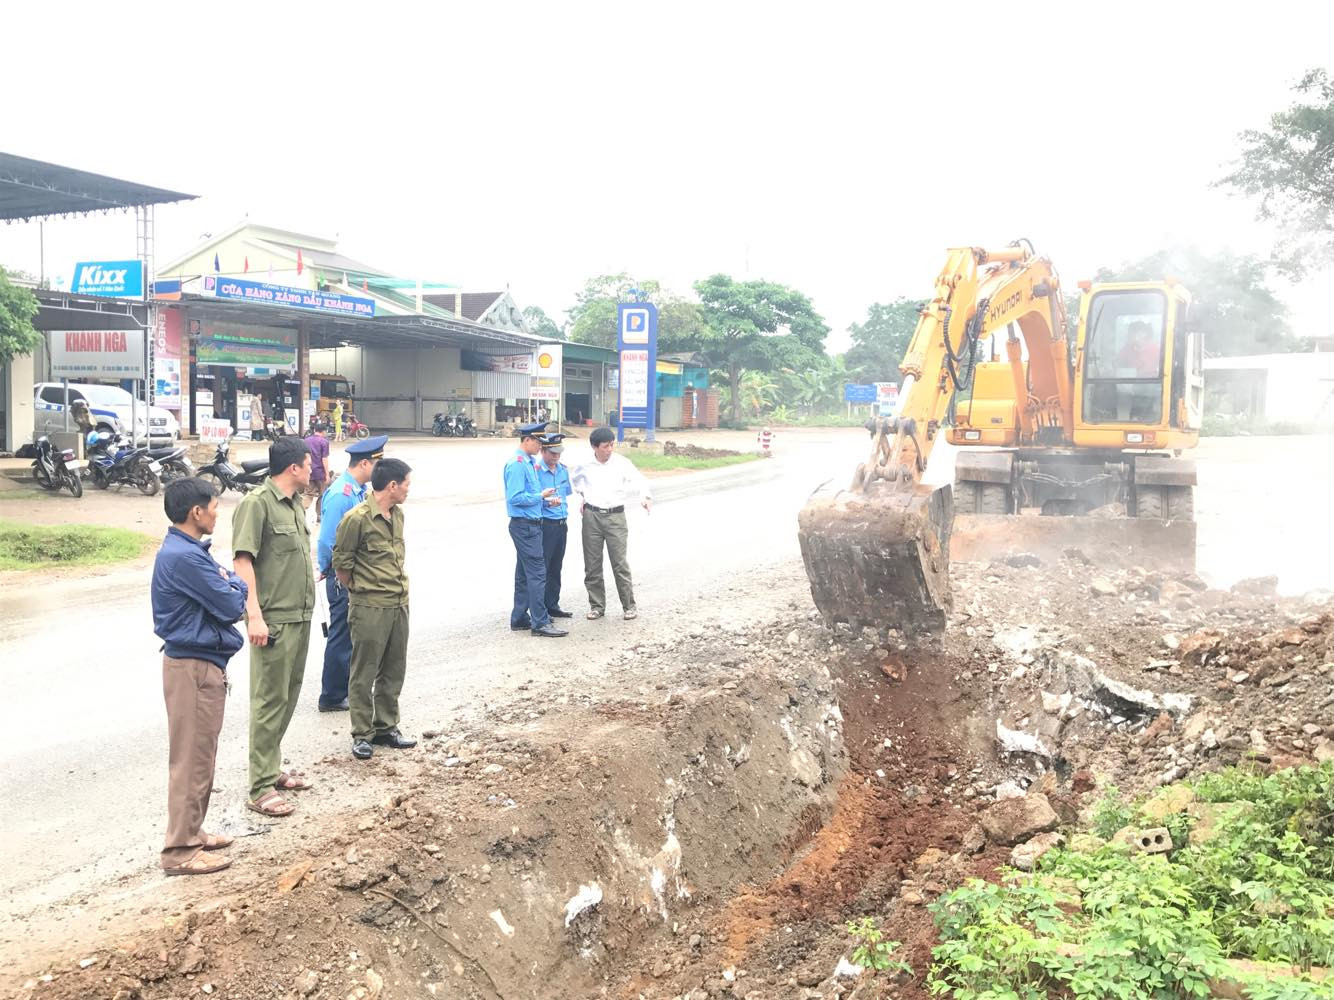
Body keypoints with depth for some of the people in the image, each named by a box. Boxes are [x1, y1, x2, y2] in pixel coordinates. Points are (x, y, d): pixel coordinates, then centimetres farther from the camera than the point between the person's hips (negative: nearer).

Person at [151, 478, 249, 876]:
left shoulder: (186, 550, 11)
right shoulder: (184, 557, -22)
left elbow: (215, 596, 14)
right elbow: (231, 606, -19)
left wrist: (225, 583, -6)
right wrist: (236, 583, 0)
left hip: (200, 662, 10)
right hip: (194, 667, -10)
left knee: (200, 754, 19)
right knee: (192, 758, -2)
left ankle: (190, 832, 30)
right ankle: (181, 850, 6)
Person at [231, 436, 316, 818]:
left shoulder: (295, 503, 14)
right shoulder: (257, 503, -13)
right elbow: (243, 560, -17)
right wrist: (254, 614, -22)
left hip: (300, 616, 9)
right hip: (274, 620, -9)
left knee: (288, 698, 15)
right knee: (270, 701, -4)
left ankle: (272, 768, 27)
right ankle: (261, 789, 3)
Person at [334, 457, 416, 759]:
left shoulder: (398, 514, 10)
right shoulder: (357, 518, -15)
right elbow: (341, 564, -8)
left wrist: (400, 590, 16)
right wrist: (359, 591, 5)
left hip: (399, 605, 7)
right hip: (370, 609, -7)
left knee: (393, 671, 14)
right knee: (364, 674, 3)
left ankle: (386, 728, 26)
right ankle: (362, 735, 12)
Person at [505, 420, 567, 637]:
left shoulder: (529, 463, 14)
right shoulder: (517, 464, -16)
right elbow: (515, 498, -22)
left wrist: (545, 501, 8)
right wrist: (541, 496, -14)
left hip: (531, 525, 10)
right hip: (524, 526, -10)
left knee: (524, 574, 15)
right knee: (537, 573, -9)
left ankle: (519, 619, 23)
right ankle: (540, 623, -6)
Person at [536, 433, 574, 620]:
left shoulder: (563, 470, 11)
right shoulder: (536, 471, -12)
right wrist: (546, 501, -31)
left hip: (561, 524, 7)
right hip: (544, 525, -7)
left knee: (556, 567, 14)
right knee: (541, 567, -5)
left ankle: (553, 605, 23)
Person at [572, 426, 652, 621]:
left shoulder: (622, 463, -6)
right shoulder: (584, 465, 2)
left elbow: (638, 481, -11)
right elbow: (575, 479, 24)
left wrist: (646, 496, -31)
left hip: (615, 516, -2)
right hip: (591, 516, 2)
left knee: (620, 563, -4)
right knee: (592, 564, 6)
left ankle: (629, 606, 6)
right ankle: (597, 605, 17)